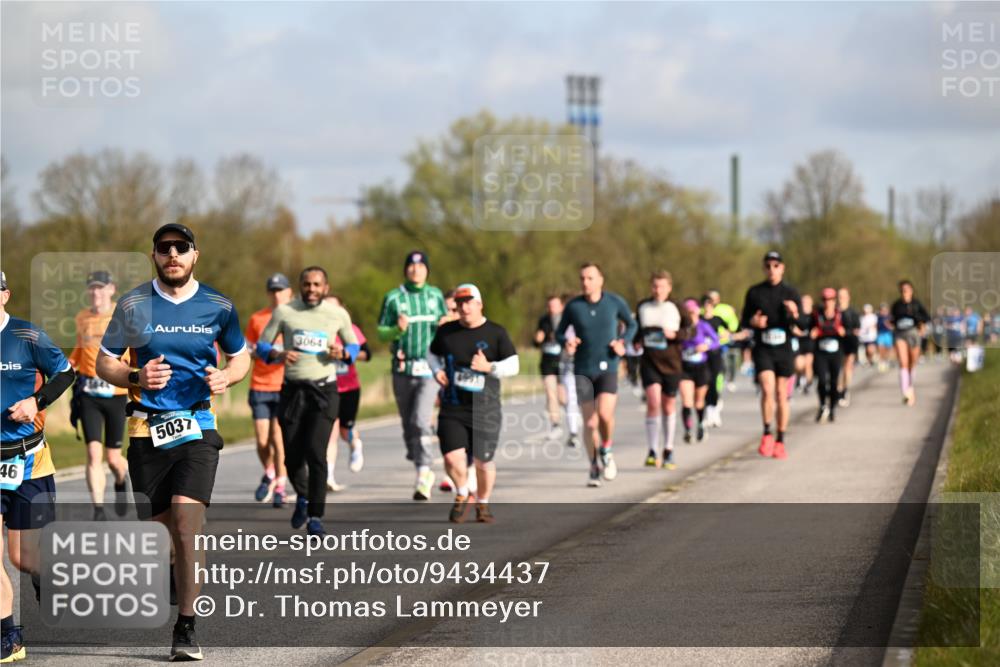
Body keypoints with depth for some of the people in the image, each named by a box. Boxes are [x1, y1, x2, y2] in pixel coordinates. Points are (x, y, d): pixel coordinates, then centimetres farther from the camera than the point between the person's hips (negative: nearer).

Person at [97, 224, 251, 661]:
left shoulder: (217, 307, 5)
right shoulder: (132, 305, 3)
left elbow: (240, 357, 19)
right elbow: (104, 363, 9)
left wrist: (225, 377, -4)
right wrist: (136, 378, -12)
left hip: (197, 426, -1)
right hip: (147, 428, 1)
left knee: (185, 522, -16)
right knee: (163, 524, 2)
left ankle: (186, 628, -11)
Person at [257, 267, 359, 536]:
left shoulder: (338, 314, 4)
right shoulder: (284, 312, 2)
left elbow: (354, 345, 16)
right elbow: (262, 344, 8)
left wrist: (342, 353, -7)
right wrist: (278, 355, -14)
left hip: (324, 391, -1)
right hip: (293, 390, 1)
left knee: (315, 452, -15)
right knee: (292, 457, 4)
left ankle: (315, 516, -6)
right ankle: (302, 497, 36)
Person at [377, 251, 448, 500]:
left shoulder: (435, 295, 10)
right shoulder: (393, 298, 4)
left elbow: (446, 325, 21)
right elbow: (381, 332, 3)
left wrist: (445, 326, -2)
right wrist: (398, 329, -17)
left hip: (429, 368, -1)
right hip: (403, 368, 1)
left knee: (421, 421, -17)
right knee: (408, 425, 7)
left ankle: (423, 475, -15)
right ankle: (424, 471, 23)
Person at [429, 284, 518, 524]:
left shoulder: (496, 333, -1)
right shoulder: (446, 331, 6)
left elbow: (513, 366, -1)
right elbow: (433, 354, 22)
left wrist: (489, 367, -18)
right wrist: (437, 371, 1)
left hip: (485, 410, -1)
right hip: (452, 408, 1)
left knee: (483, 462, 4)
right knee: (453, 458, -13)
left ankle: (483, 503, 31)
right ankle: (462, 494, 17)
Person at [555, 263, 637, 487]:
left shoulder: (614, 302, -2)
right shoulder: (573, 306, -1)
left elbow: (631, 325, 13)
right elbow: (559, 333, 10)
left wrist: (622, 342, -6)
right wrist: (566, 343, -13)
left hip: (608, 369, -1)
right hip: (583, 370, 1)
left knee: (605, 413, -22)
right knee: (590, 422, 1)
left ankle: (606, 450, 7)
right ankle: (594, 468, 18)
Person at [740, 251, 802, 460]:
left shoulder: (791, 293, 3)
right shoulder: (754, 292, 4)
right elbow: (743, 321, 9)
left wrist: (795, 315, -20)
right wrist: (753, 322, -14)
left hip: (784, 350, 1)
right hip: (763, 349, -1)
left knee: (782, 396, 6)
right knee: (767, 389, -21)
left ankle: (780, 442, 17)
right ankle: (767, 434, -7)